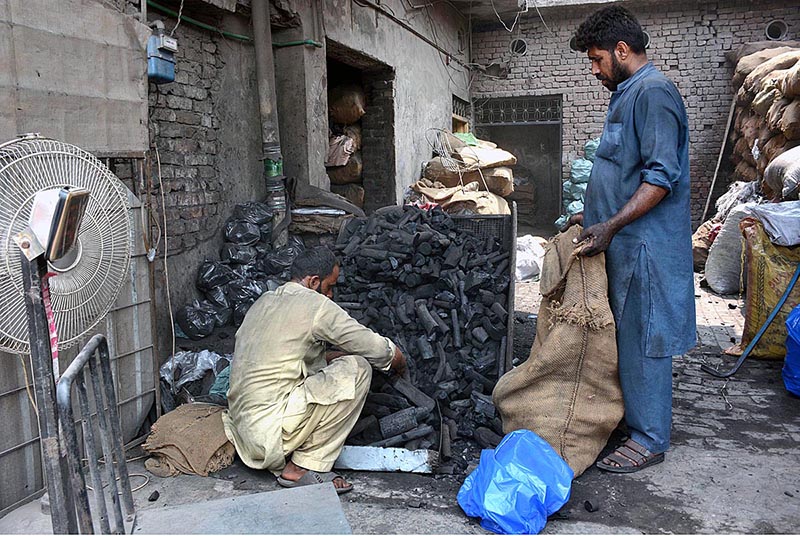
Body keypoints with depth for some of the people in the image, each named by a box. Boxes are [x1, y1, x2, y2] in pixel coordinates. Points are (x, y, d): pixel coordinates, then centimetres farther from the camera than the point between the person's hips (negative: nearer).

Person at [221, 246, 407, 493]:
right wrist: (398, 361, 15)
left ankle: (283, 461, 11)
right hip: (269, 430, -9)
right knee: (357, 368, -9)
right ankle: (304, 467, -3)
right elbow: (377, 349, -6)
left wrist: (336, 356, 24)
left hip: (242, 426, 9)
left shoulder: (264, 301, 14)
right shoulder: (316, 305, -10)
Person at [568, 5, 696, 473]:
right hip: (626, 241, 10)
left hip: (646, 244, -10)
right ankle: (633, 416, 30)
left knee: (643, 339, -1)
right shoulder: (629, 93, 17)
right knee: (627, 334, 16)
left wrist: (611, 225, -23)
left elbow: (662, 176, -22)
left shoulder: (653, 92, -14)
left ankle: (650, 438, 11)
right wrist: (595, 216, 20)